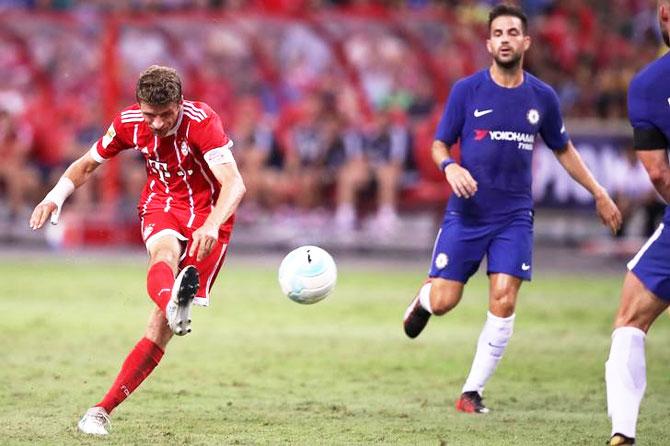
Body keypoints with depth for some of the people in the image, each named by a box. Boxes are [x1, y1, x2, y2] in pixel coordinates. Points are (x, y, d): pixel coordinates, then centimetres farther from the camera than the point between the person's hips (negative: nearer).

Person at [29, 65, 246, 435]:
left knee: (163, 323, -12)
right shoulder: (129, 123, -9)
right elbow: (88, 163, 8)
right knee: (164, 256, -37)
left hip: (208, 215, -3)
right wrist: (55, 197, -10)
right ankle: (173, 301, -74)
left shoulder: (202, 121, -24)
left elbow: (234, 183, -35)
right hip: (160, 206, 3)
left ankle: (104, 409, -10)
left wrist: (211, 226, -53)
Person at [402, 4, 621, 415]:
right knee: (444, 301, -4)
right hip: (466, 213, -1)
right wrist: (450, 167, -21)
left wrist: (599, 193, 14)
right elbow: (439, 144, 2)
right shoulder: (466, 90, -4)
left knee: (503, 301, -13)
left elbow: (563, 149, 17)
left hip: (514, 217, 1)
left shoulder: (542, 97, 3)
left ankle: (472, 393, -2)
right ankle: (423, 300, 36)